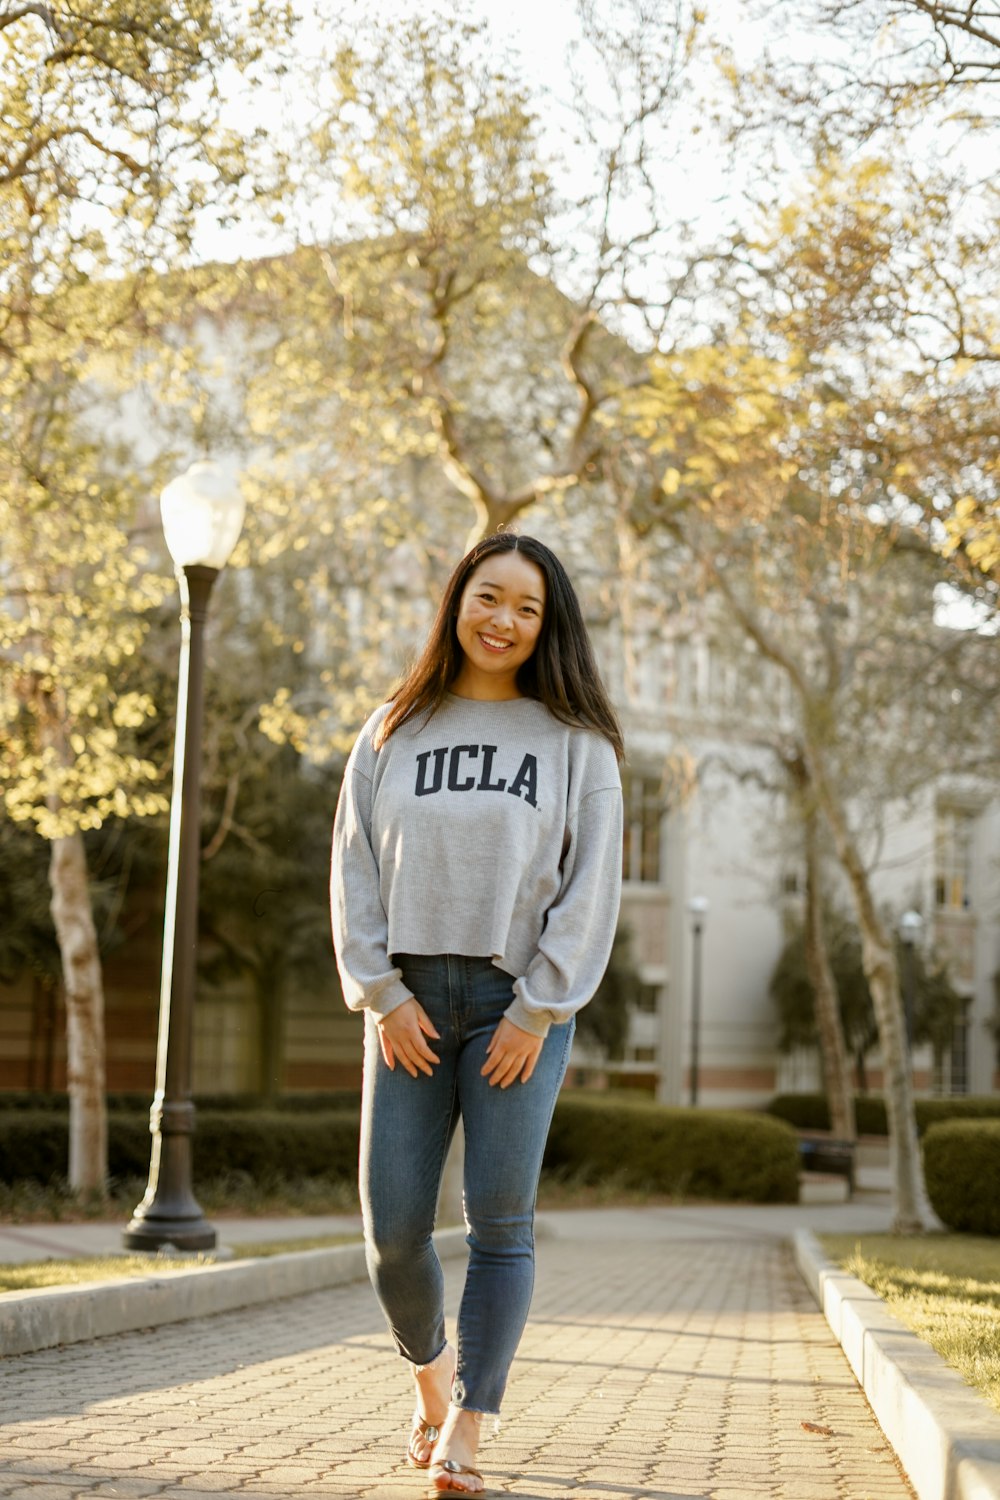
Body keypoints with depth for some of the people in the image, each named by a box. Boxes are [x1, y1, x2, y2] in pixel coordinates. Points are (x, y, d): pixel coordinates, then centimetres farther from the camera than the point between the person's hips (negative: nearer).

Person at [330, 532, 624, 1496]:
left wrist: (537, 1012, -8)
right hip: (408, 1004, 2)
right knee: (394, 1229, -1)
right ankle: (430, 1372, 27)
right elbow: (355, 873, 7)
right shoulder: (393, 732, 11)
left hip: (521, 1003, -2)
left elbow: (591, 886, -1)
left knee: (499, 1224, -7)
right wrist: (383, 996, -4)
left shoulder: (575, 739, 5)